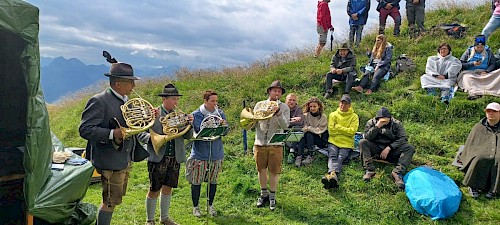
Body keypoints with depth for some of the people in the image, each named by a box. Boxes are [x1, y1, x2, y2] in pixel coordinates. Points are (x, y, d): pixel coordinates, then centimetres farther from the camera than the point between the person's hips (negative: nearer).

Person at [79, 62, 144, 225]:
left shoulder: (126, 100, 8)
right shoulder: (99, 101, -18)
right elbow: (85, 129, -23)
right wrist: (112, 134, -32)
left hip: (126, 159, 9)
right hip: (111, 160, -9)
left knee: (116, 198, 22)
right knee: (111, 201, 3)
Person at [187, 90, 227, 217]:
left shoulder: (220, 113, 6)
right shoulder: (196, 115, -7)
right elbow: (200, 131, -20)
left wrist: (224, 125, -22)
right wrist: (217, 125, -29)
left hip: (216, 153, 4)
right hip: (200, 153, -3)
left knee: (213, 181, 13)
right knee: (196, 181, 4)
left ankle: (210, 205, 30)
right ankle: (195, 207, 22)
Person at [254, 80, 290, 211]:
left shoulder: (284, 108, 3)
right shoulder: (260, 105, 7)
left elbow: (285, 125, -10)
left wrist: (278, 112, -22)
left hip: (275, 145, -2)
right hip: (260, 144, 2)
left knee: (274, 171, 4)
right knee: (261, 170, 11)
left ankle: (272, 196, 20)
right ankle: (264, 194, 29)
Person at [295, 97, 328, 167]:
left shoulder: (323, 117, -1)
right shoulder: (306, 115, 6)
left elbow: (320, 130, -8)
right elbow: (303, 128, 0)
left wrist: (309, 128, -21)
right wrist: (305, 129, -24)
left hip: (319, 140, -2)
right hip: (308, 138, 2)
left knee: (309, 134, -32)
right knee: (302, 138, -32)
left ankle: (310, 156, -28)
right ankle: (299, 156, -41)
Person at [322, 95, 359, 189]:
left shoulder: (354, 116, 11)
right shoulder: (333, 115, 14)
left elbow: (352, 131, -5)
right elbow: (331, 131, 1)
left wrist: (338, 127, -1)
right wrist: (345, 131, 0)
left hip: (347, 143, -1)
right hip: (333, 141, 1)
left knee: (340, 159, -25)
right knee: (332, 157, -26)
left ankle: (332, 174, -52)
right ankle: (333, 173, -52)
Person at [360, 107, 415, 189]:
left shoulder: (397, 124, 0)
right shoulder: (371, 123, -1)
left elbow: (402, 138, -10)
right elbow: (367, 137, -15)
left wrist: (389, 148, -20)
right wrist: (377, 126, -26)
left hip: (391, 149, 1)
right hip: (376, 149, 0)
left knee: (410, 148, -22)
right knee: (363, 142, -27)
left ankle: (397, 172, -34)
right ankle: (369, 170, -35)